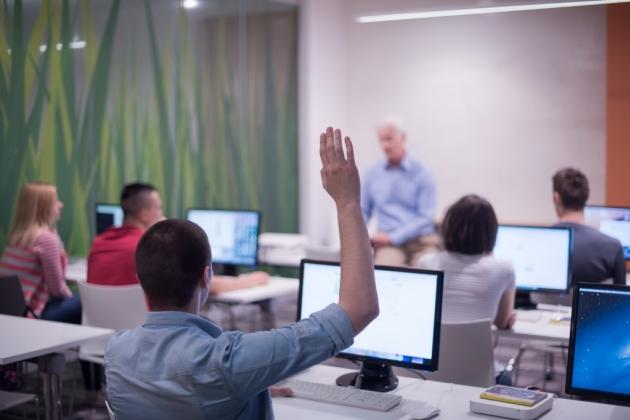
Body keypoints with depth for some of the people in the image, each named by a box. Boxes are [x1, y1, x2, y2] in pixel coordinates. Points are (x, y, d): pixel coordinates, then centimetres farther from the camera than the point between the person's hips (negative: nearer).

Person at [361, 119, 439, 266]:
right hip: (389, 243, 1)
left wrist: (392, 237, -11)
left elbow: (426, 217, -5)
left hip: (422, 241, -1)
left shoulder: (421, 174, 0)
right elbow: (363, 211, 16)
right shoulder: (373, 174, 10)